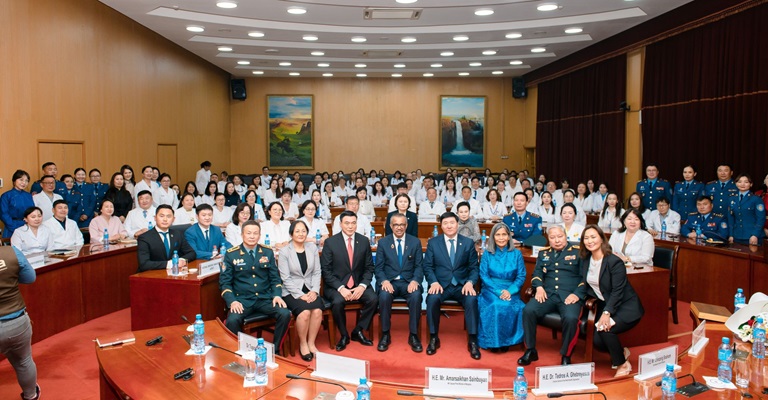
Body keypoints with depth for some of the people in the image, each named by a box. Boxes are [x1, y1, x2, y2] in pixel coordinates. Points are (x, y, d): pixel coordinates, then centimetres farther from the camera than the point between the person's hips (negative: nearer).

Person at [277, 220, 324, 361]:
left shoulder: (312, 248, 8)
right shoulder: (284, 252, -3)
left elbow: (317, 272, 8)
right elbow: (285, 278, -7)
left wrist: (314, 291, -7)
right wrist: (300, 295, -14)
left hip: (310, 290, 3)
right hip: (291, 292, -3)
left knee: (317, 311, -26)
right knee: (304, 312, -29)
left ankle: (311, 343, -7)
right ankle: (303, 344, -6)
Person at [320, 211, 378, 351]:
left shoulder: (364, 241, 4)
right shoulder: (330, 242, -4)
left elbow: (369, 268, 6)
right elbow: (326, 271, -6)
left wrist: (362, 286, -12)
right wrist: (340, 288, -18)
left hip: (359, 284, 3)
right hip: (336, 285, -2)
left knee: (373, 299, -24)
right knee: (337, 302, -32)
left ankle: (358, 331, 0)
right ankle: (344, 335, -4)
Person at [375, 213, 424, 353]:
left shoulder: (415, 242, 8)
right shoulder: (383, 242, 7)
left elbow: (419, 266, 4)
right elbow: (379, 267, 4)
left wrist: (415, 281, -16)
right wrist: (384, 281, -17)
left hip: (409, 282, 0)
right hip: (389, 282, 0)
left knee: (416, 296, -33)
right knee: (384, 296, -33)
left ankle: (413, 335, -16)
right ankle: (385, 335, -15)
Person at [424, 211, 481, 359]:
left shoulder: (468, 243, 7)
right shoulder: (433, 242, 6)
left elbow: (474, 268, 6)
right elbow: (428, 266, 3)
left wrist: (470, 282, -14)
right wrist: (434, 282, -16)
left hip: (462, 285, 1)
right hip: (440, 284, 0)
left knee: (472, 300, -31)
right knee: (432, 298, -33)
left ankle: (473, 341, -17)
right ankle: (433, 338, -14)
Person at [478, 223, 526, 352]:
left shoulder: (516, 253, 7)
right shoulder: (487, 253, 5)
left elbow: (521, 276, 2)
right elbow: (484, 275, -2)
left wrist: (509, 291, -16)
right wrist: (499, 291, -16)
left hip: (510, 290, 1)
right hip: (491, 290, 0)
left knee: (509, 306, -31)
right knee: (495, 306, -32)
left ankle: (507, 340, -12)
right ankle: (492, 340, -17)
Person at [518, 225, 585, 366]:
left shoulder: (578, 252, 8)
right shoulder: (543, 253, 20)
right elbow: (537, 272, 17)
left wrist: (577, 294, -11)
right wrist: (539, 287, -4)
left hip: (570, 296, -3)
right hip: (548, 294, 3)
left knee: (571, 318, -34)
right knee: (528, 310, -24)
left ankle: (566, 356, -10)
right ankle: (530, 350, -8)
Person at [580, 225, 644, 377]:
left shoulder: (614, 262, -17)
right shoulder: (586, 261, 2)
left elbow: (618, 291, -21)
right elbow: (588, 286, 7)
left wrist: (606, 313, -32)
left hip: (626, 307, -6)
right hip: (604, 306, 6)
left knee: (605, 328, -30)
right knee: (597, 342, -13)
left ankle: (623, 364, -4)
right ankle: (621, 352, 22)